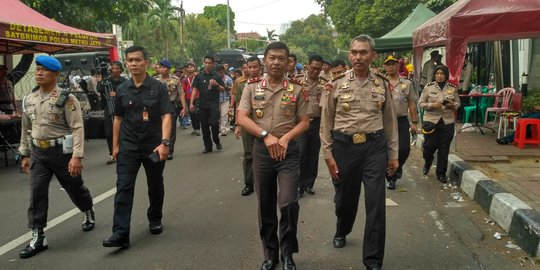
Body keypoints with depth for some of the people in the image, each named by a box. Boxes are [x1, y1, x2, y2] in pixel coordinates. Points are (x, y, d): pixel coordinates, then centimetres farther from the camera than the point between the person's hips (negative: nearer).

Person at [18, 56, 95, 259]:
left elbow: (78, 128, -17)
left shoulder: (66, 99, -13)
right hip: (38, 153, 5)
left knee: (75, 188, 12)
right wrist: (25, 154, 17)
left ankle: (88, 214, 42)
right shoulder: (29, 100, 7)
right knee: (36, 193, -2)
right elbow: (26, 129, 16)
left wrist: (77, 156, -24)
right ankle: (38, 238, 5)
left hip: (61, 151, -4)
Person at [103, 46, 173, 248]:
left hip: (153, 147, -2)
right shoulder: (122, 90, 4)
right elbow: (118, 119, 11)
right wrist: (115, 145, 9)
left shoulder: (158, 88, -6)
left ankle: (155, 220, 36)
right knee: (123, 188, -6)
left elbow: (166, 116, -12)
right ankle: (120, 233, -5)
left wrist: (164, 142, -24)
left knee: (155, 186, 14)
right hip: (128, 147, 2)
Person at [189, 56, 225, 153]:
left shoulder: (216, 76, 5)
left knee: (214, 123, -12)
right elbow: (195, 90, 3)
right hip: (203, 104, 2)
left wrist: (217, 85, -14)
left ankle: (217, 141, 13)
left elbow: (223, 90, 7)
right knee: (204, 125, 5)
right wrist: (191, 103, -6)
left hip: (214, 104, -2)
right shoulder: (199, 76, 6)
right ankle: (208, 146, 17)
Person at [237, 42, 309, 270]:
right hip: (261, 150, 2)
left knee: (288, 202, -11)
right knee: (265, 205, 10)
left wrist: (286, 137, -15)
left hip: (289, 150, -1)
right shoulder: (252, 87, 2)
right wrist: (266, 135, -16)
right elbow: (241, 119, -5)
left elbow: (304, 122, 1)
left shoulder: (296, 90, 1)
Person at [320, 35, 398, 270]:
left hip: (375, 147, 0)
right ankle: (341, 231, 49)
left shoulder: (382, 84, 3)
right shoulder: (337, 84, -1)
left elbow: (390, 121, 9)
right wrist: (328, 154, -2)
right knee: (345, 197, 16)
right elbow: (326, 122, 2)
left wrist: (393, 154, 8)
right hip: (344, 146, 0)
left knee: (376, 203, -2)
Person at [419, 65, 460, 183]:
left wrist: (452, 105, -9)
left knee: (444, 148, 4)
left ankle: (441, 173, 18)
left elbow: (458, 103, 14)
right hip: (431, 120, -1)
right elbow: (421, 103, 2)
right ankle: (427, 163, 34)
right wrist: (432, 105, -16)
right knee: (430, 145, -1)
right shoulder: (428, 87, 0)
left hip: (447, 121, 2)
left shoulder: (452, 88, 5)